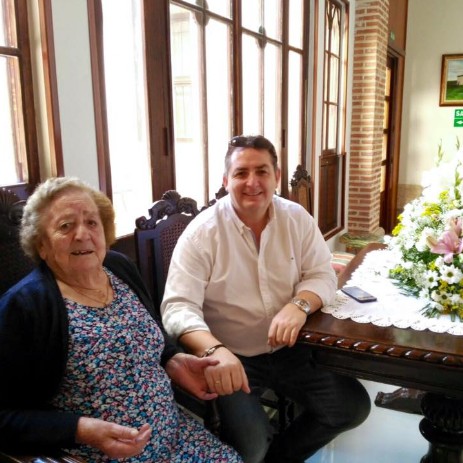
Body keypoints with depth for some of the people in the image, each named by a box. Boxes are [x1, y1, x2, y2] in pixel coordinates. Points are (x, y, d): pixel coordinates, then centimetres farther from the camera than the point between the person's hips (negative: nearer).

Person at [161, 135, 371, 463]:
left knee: (353, 407, -3)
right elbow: (178, 306, -22)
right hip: (232, 358, -4)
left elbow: (322, 276, 0)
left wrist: (299, 305, -25)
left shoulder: (297, 219, -2)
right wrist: (214, 349, -43)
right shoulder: (202, 232, -15)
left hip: (289, 349, 5)